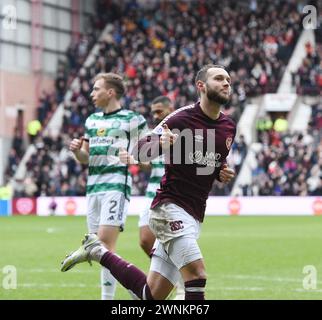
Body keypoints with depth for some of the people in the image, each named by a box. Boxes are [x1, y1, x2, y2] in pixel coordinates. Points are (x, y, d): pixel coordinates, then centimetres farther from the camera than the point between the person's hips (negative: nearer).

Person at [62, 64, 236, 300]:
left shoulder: (229, 127, 10)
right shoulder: (183, 118, -10)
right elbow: (140, 151, -8)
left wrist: (223, 173, 3)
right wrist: (160, 142, -30)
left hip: (193, 217, 7)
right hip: (170, 208, -7)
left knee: (152, 294, 6)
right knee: (197, 275, -24)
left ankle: (96, 251, 24)